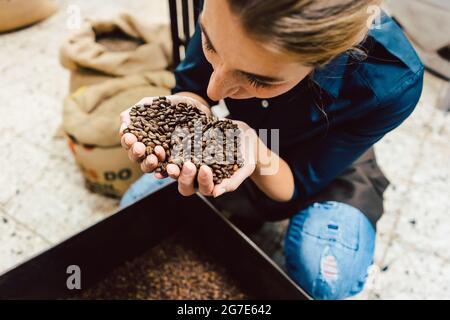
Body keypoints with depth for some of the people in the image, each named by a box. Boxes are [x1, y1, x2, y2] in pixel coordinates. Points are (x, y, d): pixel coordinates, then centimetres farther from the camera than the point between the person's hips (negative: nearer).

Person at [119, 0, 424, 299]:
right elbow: (192, 87, -14)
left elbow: (298, 182, -24)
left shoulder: (391, 82, -35)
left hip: (332, 168, -2)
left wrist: (254, 150, -45)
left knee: (325, 278, -31)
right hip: (249, 141, 3)